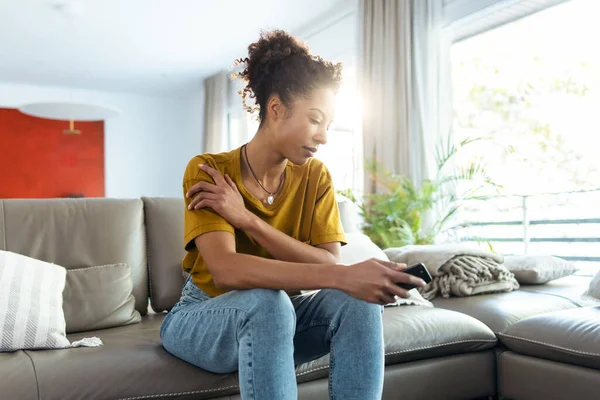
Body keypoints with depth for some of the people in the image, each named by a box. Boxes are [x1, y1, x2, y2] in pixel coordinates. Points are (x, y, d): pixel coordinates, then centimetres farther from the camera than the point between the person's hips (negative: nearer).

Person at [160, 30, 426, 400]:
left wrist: (246, 218, -27)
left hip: (276, 320, 4)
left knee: (357, 301, -26)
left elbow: (329, 264, -17)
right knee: (266, 301, -37)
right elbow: (225, 270, -34)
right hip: (203, 318, -3)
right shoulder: (207, 171, -18)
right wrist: (344, 276, -44)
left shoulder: (316, 177, -5)